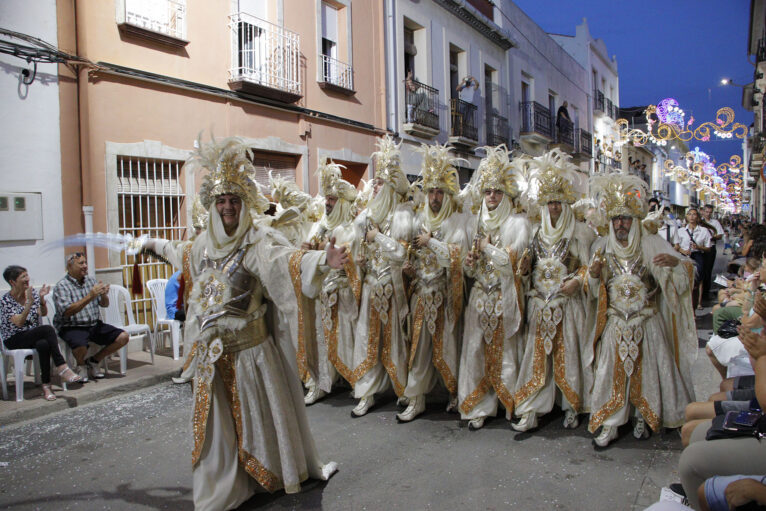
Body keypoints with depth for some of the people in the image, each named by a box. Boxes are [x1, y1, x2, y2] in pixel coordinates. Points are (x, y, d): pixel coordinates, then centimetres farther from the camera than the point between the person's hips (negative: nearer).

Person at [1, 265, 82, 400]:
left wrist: (42, 299, -16)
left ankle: (46, 386, -33)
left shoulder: (32, 292, 5)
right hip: (14, 340, -4)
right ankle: (62, 367, -32)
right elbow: (19, 323, -22)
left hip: (34, 336, 4)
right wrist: (29, 303, -32)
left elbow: (43, 313, 2)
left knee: (43, 344, -35)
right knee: (47, 329, -32)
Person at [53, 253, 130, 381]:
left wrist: (103, 295, -12)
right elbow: (67, 312, -20)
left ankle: (94, 360, 9)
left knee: (123, 337, -12)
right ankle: (81, 365, 2)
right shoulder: (61, 286, -6)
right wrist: (90, 296, -25)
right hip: (72, 327, -6)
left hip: (95, 325, 6)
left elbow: (105, 305, 12)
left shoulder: (91, 280, 12)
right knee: (80, 346, -37)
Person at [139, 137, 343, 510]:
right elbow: (183, 253, 31)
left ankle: (296, 469, 24)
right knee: (217, 417, 12)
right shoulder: (207, 241, 8)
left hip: (250, 344, -5)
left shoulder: (257, 238, -12)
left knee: (262, 409, 4)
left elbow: (286, 258, -31)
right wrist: (153, 245, 46)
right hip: (214, 347, 5)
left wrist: (323, 258, -49)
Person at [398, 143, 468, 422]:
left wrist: (430, 242, -12)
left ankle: (455, 391, 23)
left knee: (446, 343, 2)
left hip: (445, 294, -4)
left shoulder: (457, 221, -4)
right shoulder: (421, 218, 12)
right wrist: (410, 266, -1)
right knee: (419, 344, 6)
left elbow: (457, 255, -16)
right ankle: (416, 399, 12)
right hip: (422, 291, 4)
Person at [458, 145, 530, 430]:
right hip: (480, 296, 4)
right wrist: (469, 264, -4)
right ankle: (479, 407, 9)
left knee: (505, 351, -2)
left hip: (505, 297, -4)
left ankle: (512, 405, 12)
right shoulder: (475, 224, 14)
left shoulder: (517, 222, -1)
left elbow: (512, 260, -13)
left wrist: (488, 247, -3)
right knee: (476, 350, 0)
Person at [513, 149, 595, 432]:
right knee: (537, 353, 2)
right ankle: (531, 410, 5)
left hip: (567, 302, -3)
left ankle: (571, 407, 15)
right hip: (539, 302, 3)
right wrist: (526, 266, -2)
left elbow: (588, 265, -1)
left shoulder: (579, 231, 1)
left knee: (568, 353, 0)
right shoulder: (537, 231, 15)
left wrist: (577, 280, -19)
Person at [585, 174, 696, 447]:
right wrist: (593, 275, -18)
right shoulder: (602, 246, 5)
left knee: (645, 370, 7)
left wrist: (676, 262, -32)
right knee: (611, 372, 0)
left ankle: (643, 417, 26)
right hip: (614, 325, 1)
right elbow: (594, 291, 4)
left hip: (647, 324, -1)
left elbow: (684, 274, -10)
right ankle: (609, 424, 10)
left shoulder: (652, 244, -2)